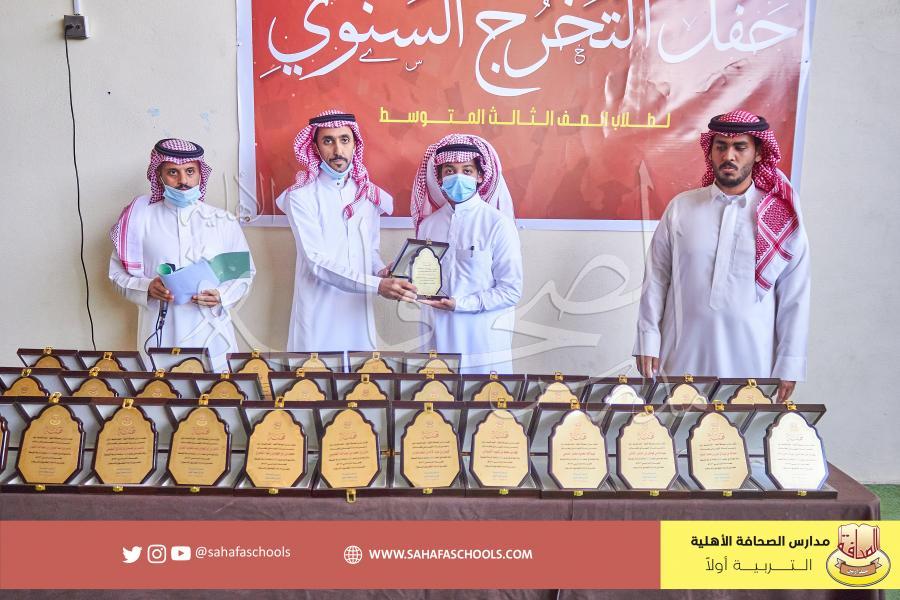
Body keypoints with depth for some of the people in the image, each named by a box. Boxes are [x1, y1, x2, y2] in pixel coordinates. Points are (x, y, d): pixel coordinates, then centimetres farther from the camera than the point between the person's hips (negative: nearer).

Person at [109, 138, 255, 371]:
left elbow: (245, 273, 8)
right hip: (161, 335, 0)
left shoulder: (224, 222, 2)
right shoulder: (141, 219, 1)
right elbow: (118, 273, 6)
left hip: (211, 335, 1)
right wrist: (147, 288, -13)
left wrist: (222, 296, -11)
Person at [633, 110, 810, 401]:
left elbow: (795, 296, 1)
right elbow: (657, 278, 3)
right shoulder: (681, 207, 1)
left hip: (749, 361, -1)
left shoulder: (782, 216, -1)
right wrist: (648, 341, 0)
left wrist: (789, 365, 0)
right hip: (683, 356, 1)